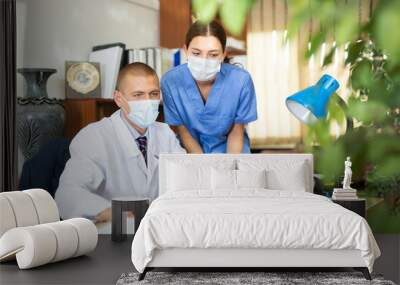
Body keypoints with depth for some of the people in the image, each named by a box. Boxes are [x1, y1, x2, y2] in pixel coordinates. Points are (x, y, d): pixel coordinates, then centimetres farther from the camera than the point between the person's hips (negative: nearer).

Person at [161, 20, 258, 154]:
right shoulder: (171, 81, -18)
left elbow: (236, 132, -6)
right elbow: (183, 131, -6)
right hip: (192, 151, 0)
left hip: (231, 150, 0)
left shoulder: (241, 80, -19)